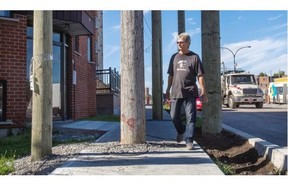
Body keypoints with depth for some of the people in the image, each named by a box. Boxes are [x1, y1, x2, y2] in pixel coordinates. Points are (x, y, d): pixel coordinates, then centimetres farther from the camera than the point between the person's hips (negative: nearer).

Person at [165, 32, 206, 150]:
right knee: (174, 116, 9)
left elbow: (200, 76, -1)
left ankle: (189, 140, 4)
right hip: (176, 92, 4)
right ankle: (181, 131, 36)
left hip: (190, 93, -3)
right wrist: (168, 90, 14)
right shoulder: (174, 57, 12)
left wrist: (203, 91, -5)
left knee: (190, 117, -3)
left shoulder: (194, 57, 1)